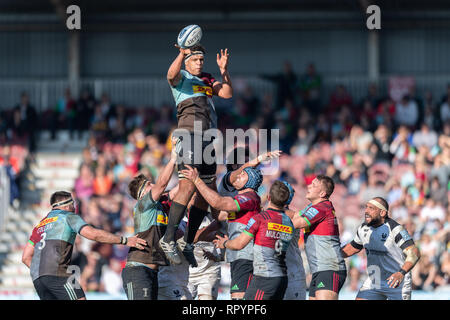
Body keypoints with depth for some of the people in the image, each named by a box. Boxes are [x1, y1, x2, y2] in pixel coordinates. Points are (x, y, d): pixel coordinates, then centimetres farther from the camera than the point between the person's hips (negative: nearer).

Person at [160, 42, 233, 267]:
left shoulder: (208, 80, 25)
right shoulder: (181, 77, 5)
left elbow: (227, 94, 12)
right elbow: (171, 75, -19)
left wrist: (224, 70, 2)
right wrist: (182, 53, -32)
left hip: (208, 139, 8)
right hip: (190, 135, -8)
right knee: (188, 186, -22)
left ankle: (187, 242, 16)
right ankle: (168, 239, -22)